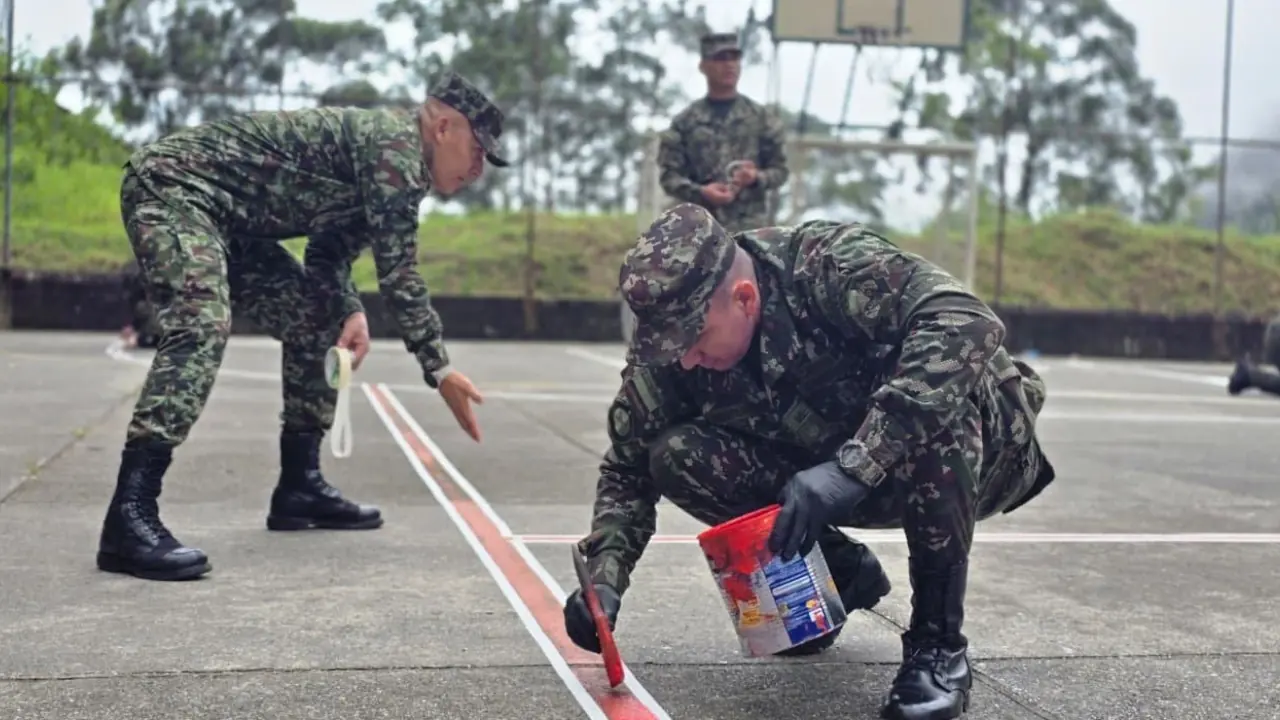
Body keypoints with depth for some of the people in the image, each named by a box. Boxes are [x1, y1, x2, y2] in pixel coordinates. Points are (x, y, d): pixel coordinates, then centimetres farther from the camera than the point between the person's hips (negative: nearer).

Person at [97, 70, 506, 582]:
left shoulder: (393, 164, 15)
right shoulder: (394, 140, -15)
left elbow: (329, 258, 15)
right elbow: (398, 272, -19)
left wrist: (350, 312, -5)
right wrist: (439, 369, -13)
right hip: (172, 184, -10)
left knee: (316, 324, 11)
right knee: (202, 328, -29)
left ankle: (299, 485, 15)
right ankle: (129, 519, -36)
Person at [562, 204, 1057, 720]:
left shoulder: (827, 265, -31)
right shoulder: (667, 349, -16)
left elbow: (967, 323, -44)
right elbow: (630, 466, -7)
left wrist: (853, 464, -49)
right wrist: (603, 578, -23)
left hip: (974, 450, -4)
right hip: (831, 478, 5)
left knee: (938, 402, -39)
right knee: (678, 456, -17)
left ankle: (939, 639, -18)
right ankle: (842, 572, 6)